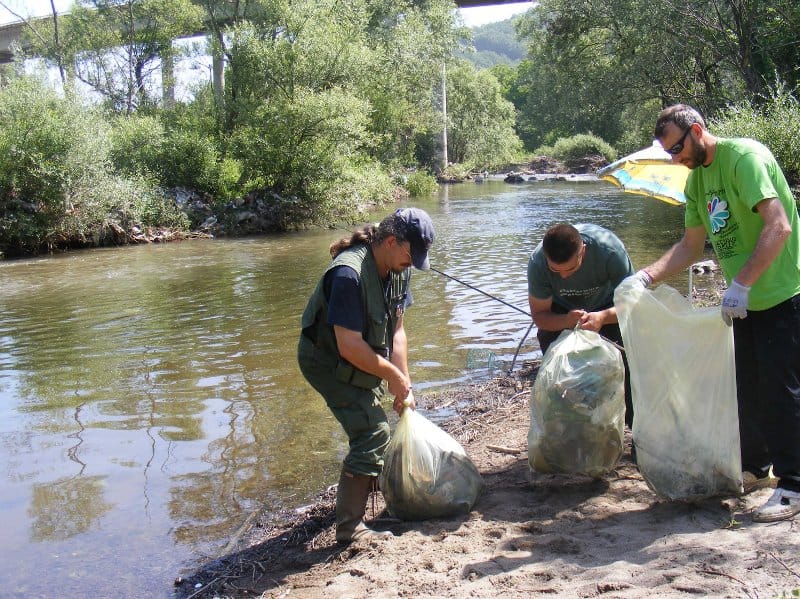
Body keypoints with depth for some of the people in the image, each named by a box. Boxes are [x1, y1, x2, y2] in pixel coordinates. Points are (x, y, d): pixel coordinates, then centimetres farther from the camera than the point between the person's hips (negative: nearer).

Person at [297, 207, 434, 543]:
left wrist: (404, 385, -3)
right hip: (327, 362, -9)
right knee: (374, 432, -16)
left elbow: (396, 331, 0)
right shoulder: (349, 274, -34)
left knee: (370, 424, 23)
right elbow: (349, 346, -32)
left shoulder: (398, 269, -5)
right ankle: (349, 527, -8)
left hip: (360, 363, 9)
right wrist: (393, 376, -21)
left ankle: (363, 490, 50)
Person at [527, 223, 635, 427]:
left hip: (608, 305, -1)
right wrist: (566, 321, -45)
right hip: (562, 310, 1)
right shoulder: (537, 262, -32)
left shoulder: (609, 249, -37)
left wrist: (603, 317, -51)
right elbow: (539, 315, -23)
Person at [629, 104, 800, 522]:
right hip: (746, 301, 9)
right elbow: (691, 245, 13)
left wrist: (741, 284, -30)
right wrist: (647, 276, -1)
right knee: (748, 389, 15)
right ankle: (754, 469, 31)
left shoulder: (744, 157, -18)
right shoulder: (697, 178, 9)